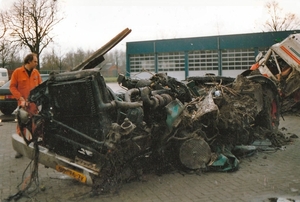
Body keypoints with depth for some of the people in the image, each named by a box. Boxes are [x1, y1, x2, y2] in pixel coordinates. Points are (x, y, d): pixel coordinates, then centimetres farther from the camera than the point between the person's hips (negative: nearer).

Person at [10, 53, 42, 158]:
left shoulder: (36, 72, 7)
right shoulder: (17, 72, -3)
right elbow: (12, 87, -3)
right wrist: (21, 98, -13)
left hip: (34, 103, 3)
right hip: (23, 103, -3)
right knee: (21, 126, -1)